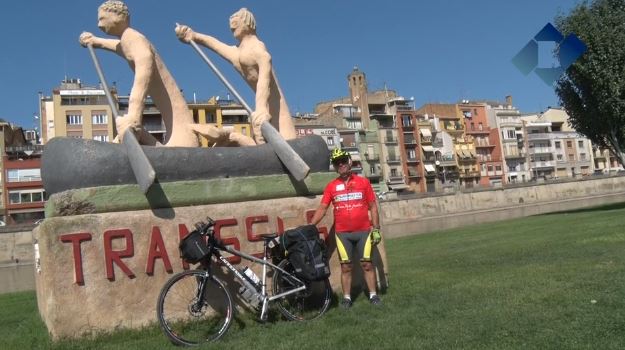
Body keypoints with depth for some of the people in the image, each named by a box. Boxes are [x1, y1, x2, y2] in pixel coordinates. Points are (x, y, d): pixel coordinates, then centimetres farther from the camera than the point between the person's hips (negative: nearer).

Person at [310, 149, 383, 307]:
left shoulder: (363, 182, 3)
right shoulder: (331, 186, 4)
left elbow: (372, 206, 5)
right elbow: (322, 208, 3)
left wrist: (376, 228, 0)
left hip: (363, 231, 0)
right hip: (342, 233, 1)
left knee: (367, 264, 5)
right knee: (345, 266, 5)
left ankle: (373, 295, 15)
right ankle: (347, 297, 14)